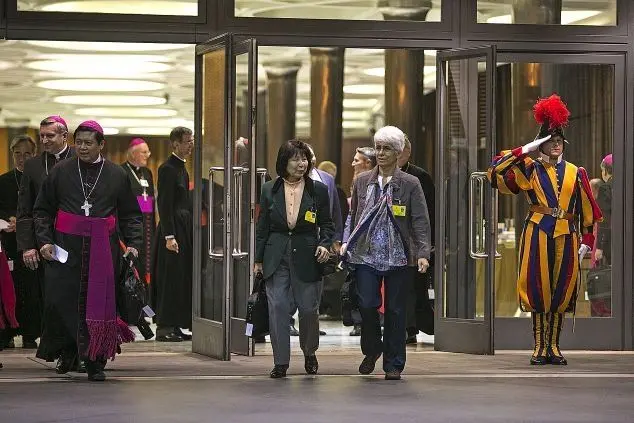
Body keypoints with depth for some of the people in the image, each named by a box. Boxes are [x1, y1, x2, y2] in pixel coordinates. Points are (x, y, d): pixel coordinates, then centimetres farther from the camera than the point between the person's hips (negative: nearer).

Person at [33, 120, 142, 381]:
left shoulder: (117, 175, 8)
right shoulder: (60, 173, 7)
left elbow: (130, 215, 13)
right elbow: (42, 210, 12)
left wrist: (133, 244, 1)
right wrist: (44, 240, 0)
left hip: (103, 249, 0)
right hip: (66, 248, 0)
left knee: (99, 304, -3)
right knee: (59, 300, -6)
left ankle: (95, 362, 5)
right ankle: (67, 351, 17)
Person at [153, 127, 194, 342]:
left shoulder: (181, 168, 17)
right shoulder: (168, 169, -12)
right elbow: (164, 205, -17)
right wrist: (169, 236, -21)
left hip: (184, 229, 9)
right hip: (173, 230, -9)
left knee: (182, 279, 10)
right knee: (170, 279, -6)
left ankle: (174, 326, 14)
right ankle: (164, 327, -3)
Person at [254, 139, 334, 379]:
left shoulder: (318, 190, 3)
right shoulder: (269, 190, 6)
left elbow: (327, 224, 8)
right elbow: (262, 227, 9)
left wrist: (325, 244, -11)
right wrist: (258, 259, 6)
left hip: (307, 257, -1)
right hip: (276, 258, 1)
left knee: (308, 308, 3)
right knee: (277, 308, -5)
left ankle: (309, 353, 28)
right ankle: (281, 362, 0)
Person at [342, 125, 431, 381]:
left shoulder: (410, 185, 1)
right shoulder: (362, 182, 10)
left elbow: (420, 222, -3)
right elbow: (353, 216, 17)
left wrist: (423, 253, -14)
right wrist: (346, 243, 7)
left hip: (397, 256, -2)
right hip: (366, 254, 2)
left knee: (395, 310, 2)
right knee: (367, 305, -9)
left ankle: (393, 365, 12)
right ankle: (371, 350, 17)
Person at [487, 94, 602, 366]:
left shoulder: (575, 173, 12)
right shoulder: (530, 170, 6)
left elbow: (587, 210, 14)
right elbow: (495, 171, -5)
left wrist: (587, 241, 7)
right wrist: (525, 150, -6)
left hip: (566, 236, 2)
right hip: (537, 233, -2)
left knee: (561, 291, 3)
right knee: (538, 289, -3)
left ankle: (554, 347, 12)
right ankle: (540, 347, 5)